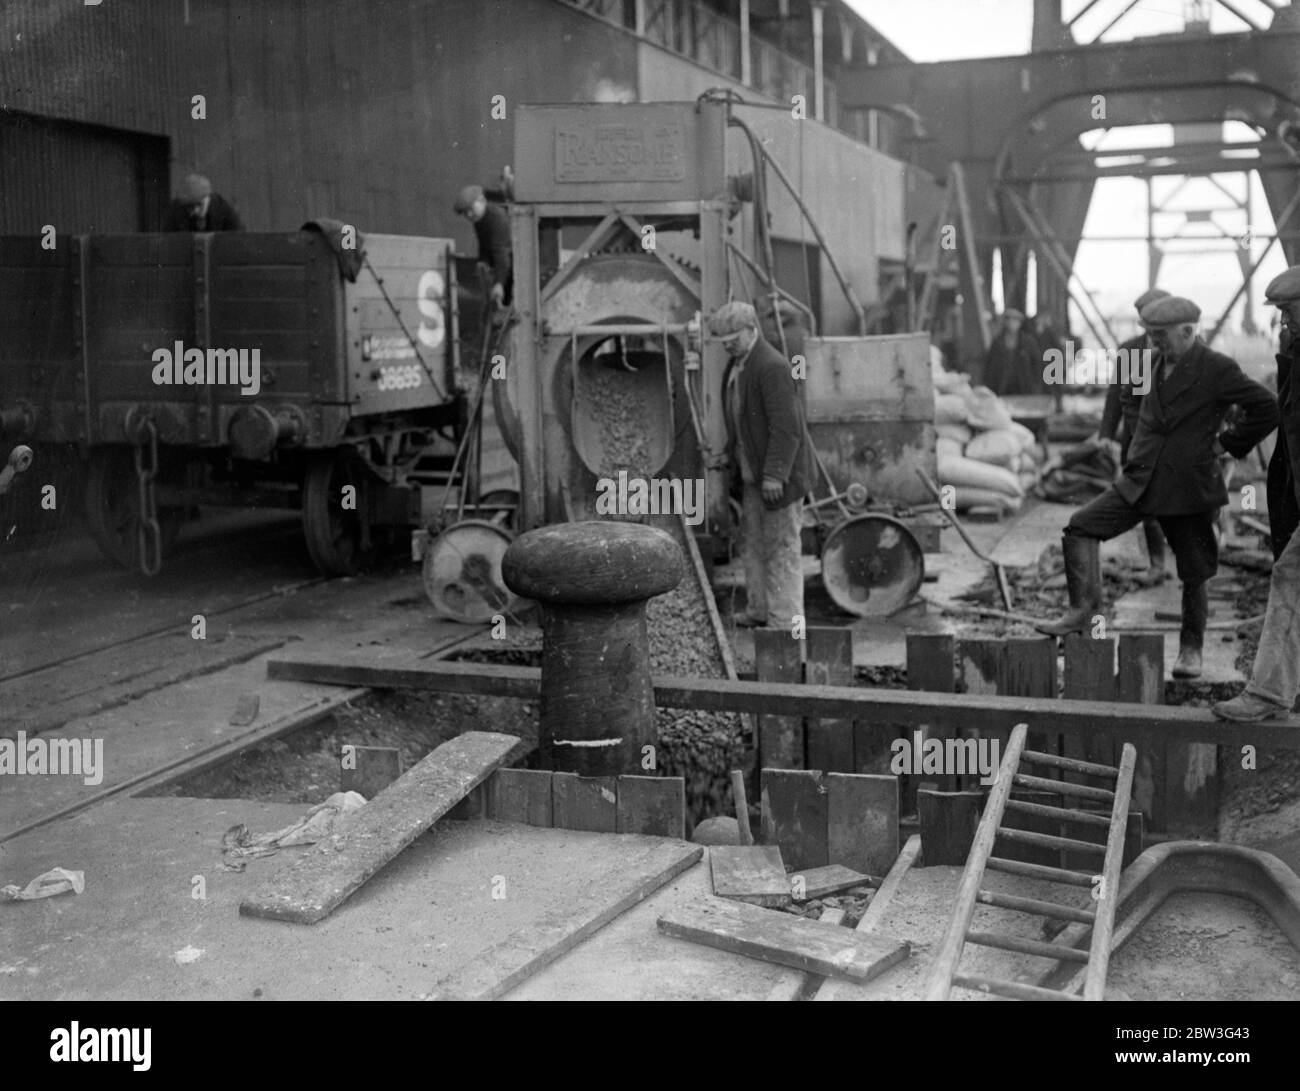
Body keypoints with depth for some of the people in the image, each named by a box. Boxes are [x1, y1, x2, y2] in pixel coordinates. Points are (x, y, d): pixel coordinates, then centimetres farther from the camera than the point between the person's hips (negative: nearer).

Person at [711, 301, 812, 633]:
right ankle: (759, 611, 26)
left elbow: (787, 427, -25)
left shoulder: (772, 367, -21)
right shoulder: (737, 364, 9)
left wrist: (774, 476, -25)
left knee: (782, 548, -2)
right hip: (752, 475, 10)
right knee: (754, 543, 16)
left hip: (779, 475, -9)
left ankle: (784, 621, 4)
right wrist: (731, 454, 15)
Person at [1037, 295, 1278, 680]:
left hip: (1188, 488, -6)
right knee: (1081, 528, -11)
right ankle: (1082, 611, -12)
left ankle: (1190, 649, 23)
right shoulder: (1161, 364, 9)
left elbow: (1267, 409, -9)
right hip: (1141, 481, 6)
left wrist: (1227, 443, -8)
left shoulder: (1217, 369, -11)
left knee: (1194, 574, 7)